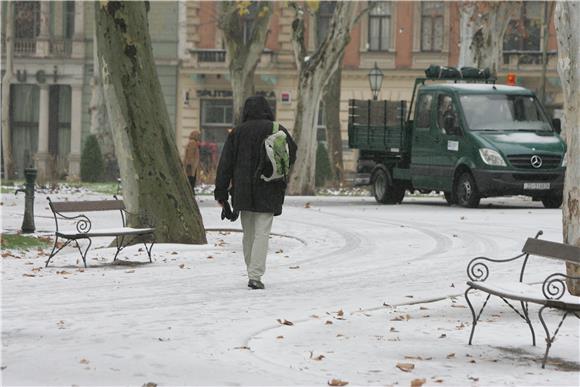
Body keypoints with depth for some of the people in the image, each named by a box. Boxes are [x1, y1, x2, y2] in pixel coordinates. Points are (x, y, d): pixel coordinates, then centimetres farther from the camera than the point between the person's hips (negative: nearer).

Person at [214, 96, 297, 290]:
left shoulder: (237, 132, 2)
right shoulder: (277, 130, -4)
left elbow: (225, 163, 1)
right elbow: (291, 156, 3)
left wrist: (221, 191, 5)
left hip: (243, 191, 2)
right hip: (268, 191, -2)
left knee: (248, 233, 14)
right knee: (262, 232, -4)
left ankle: (253, 273, 21)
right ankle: (255, 276, -14)